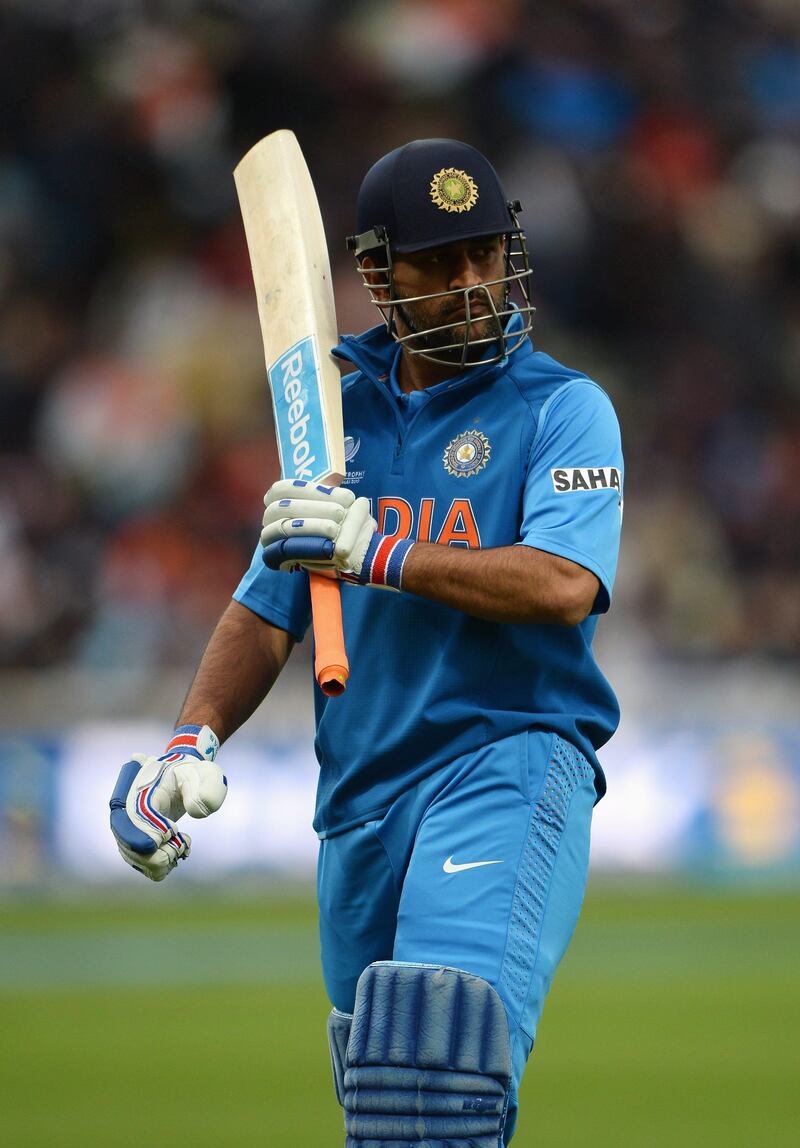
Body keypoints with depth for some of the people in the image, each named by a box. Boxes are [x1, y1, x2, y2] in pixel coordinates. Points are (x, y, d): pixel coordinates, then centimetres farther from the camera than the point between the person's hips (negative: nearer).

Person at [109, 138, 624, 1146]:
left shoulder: (561, 408, 2)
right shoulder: (338, 418, 18)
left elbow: (564, 587, -14)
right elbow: (268, 609, 18)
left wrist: (378, 552, -19)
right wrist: (192, 742, 1)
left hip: (513, 754, -6)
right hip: (361, 789, 6)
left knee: (444, 1025, -29)